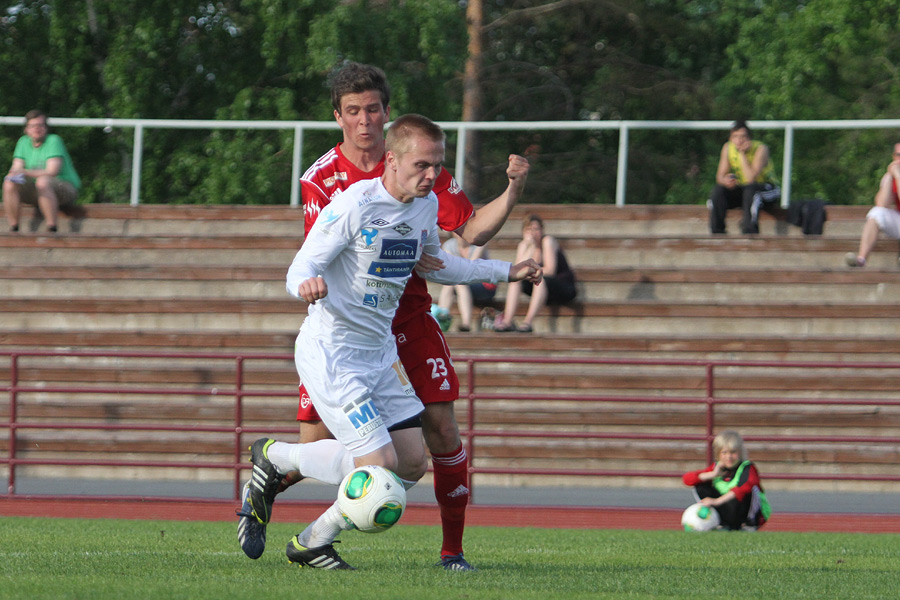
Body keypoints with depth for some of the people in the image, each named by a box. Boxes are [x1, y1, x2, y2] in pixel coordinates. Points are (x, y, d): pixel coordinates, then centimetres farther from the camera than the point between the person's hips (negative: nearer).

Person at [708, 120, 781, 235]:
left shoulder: (760, 149, -20)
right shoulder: (728, 148, -5)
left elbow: (750, 179, -31)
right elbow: (720, 175, -5)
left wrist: (742, 154, -29)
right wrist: (725, 180, -30)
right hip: (741, 189, 5)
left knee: (750, 189, -37)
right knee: (718, 191, -21)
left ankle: (750, 232, -41)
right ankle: (717, 233, -20)